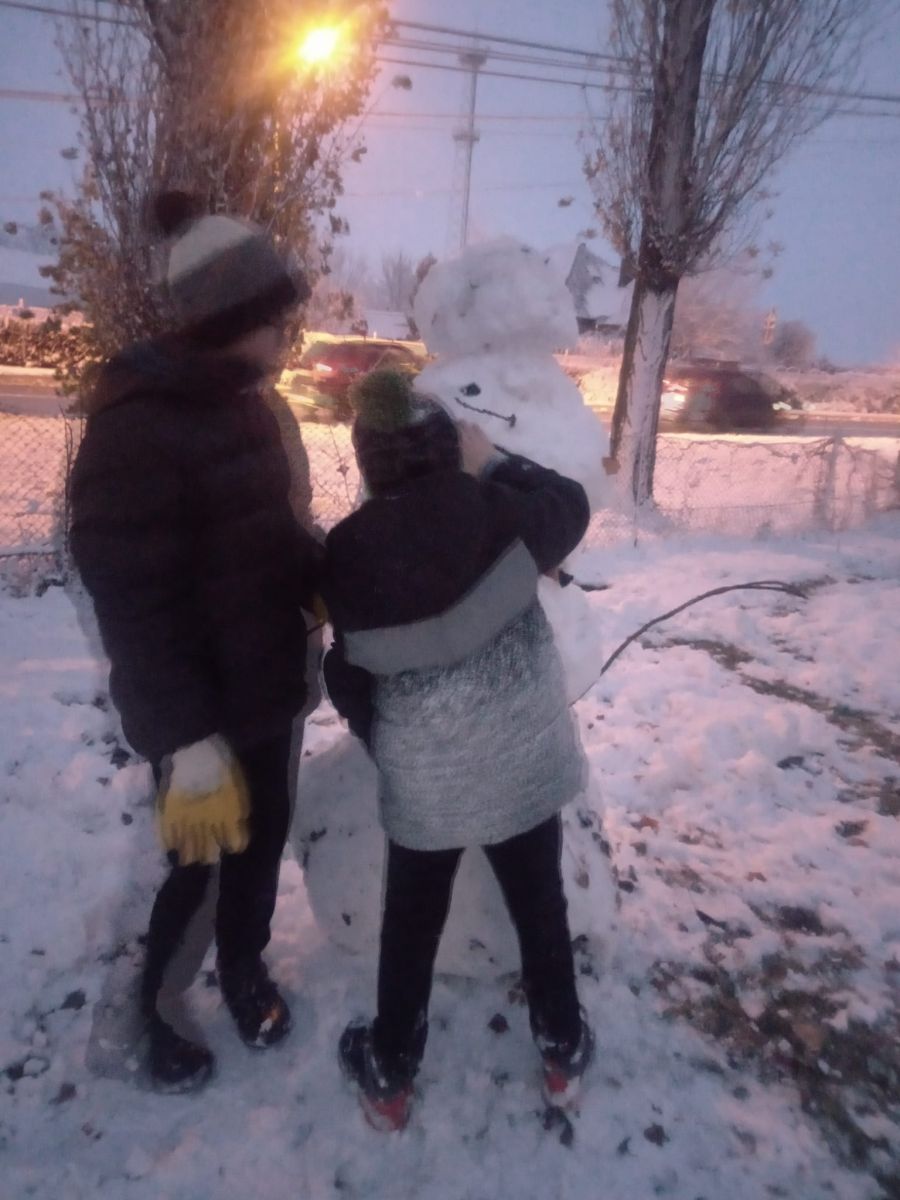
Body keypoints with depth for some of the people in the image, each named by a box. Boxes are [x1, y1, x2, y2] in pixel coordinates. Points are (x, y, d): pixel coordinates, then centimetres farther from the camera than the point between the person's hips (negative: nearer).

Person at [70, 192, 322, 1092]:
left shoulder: (240, 401, 4)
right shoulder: (137, 429, -21)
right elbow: (135, 603, -22)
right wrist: (189, 739, -21)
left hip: (265, 685, 7)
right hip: (196, 714, -7)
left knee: (263, 837, 20)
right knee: (195, 859, 12)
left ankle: (243, 966, 47)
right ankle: (153, 1009, 41)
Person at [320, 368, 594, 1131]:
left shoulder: (348, 554, -13)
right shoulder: (497, 514, -16)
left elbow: (350, 675, -4)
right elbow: (571, 507, 7)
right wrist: (493, 461, 13)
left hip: (422, 777, 0)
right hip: (523, 760, 1)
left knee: (411, 921, 19)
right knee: (539, 903, 21)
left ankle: (391, 1075, 39)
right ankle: (563, 1050, 42)